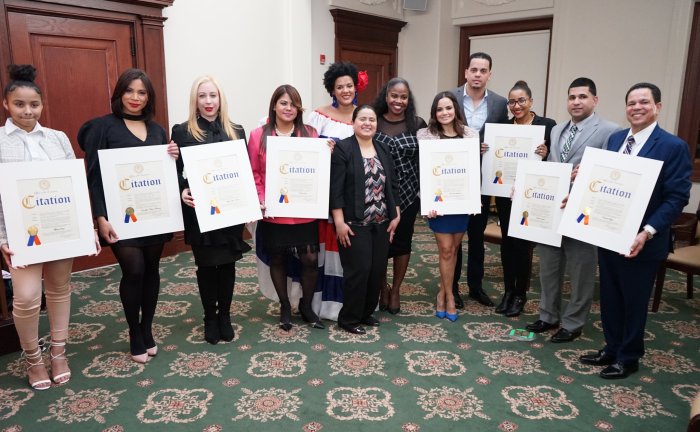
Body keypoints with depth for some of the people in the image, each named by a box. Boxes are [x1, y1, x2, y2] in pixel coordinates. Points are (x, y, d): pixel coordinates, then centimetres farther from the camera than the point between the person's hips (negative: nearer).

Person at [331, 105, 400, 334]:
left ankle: (366, 313, 27)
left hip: (381, 223, 6)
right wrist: (339, 222, -17)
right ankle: (348, 318, 13)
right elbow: (335, 188, -12)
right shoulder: (343, 149, -7)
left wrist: (396, 215, 8)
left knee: (377, 270, 9)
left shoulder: (383, 150, 13)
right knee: (358, 270, -5)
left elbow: (393, 185, 14)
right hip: (354, 223, -6)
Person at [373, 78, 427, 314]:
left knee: (402, 240, 10)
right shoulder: (373, 122, -2)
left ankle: (395, 290, 27)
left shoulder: (418, 124, 1)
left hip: (408, 193, 1)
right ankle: (382, 287, 28)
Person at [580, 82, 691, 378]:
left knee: (634, 301, 10)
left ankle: (629, 357, 28)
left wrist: (648, 232, -24)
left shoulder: (673, 146, -11)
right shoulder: (615, 139, 8)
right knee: (610, 296, 17)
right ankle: (612, 349, 35)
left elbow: (677, 197, -15)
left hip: (640, 241, -6)